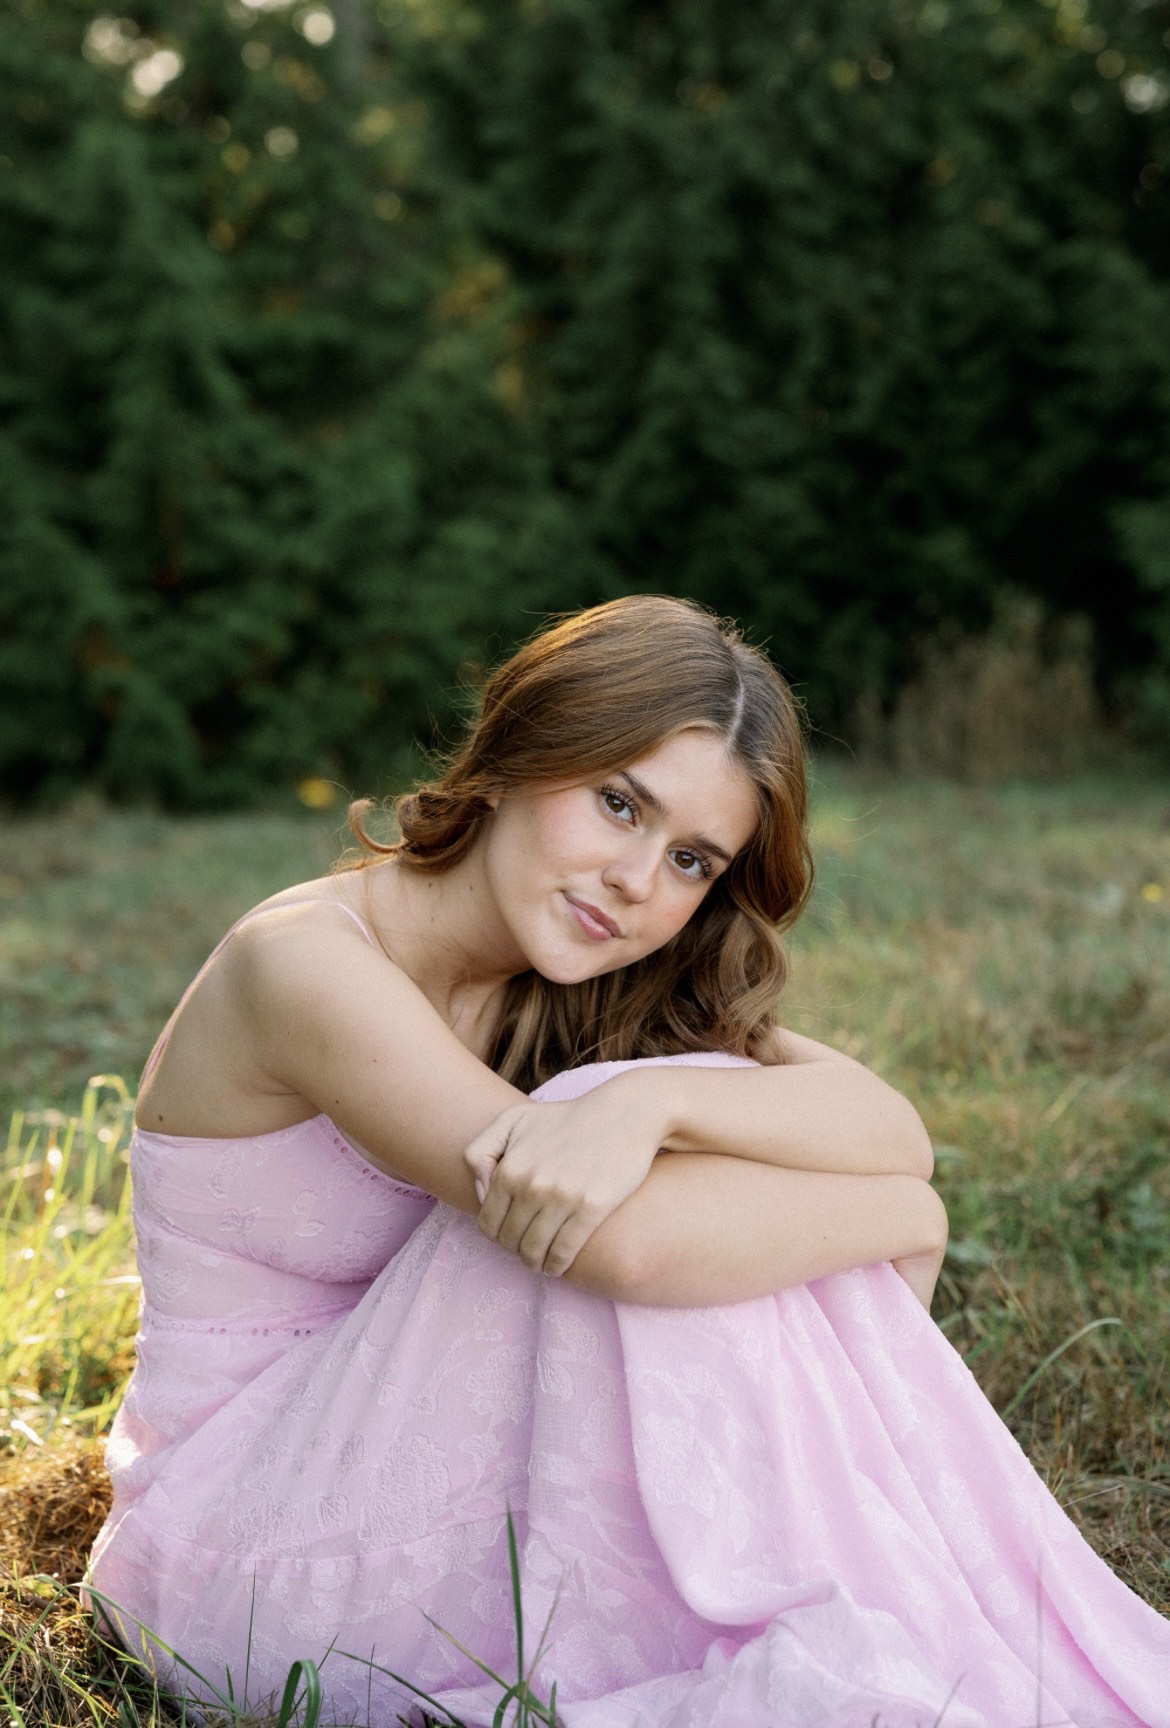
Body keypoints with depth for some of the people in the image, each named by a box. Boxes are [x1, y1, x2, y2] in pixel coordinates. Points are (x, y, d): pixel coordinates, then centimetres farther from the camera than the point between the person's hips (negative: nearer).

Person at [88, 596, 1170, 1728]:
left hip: (412, 1459, 6)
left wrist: (655, 1099, -37)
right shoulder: (307, 965, -23)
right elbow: (629, 1243, -34)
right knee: (614, 1216, -27)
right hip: (245, 1559, -6)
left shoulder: (574, 984, -2)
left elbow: (894, 1130, -17)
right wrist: (901, 1214, -18)